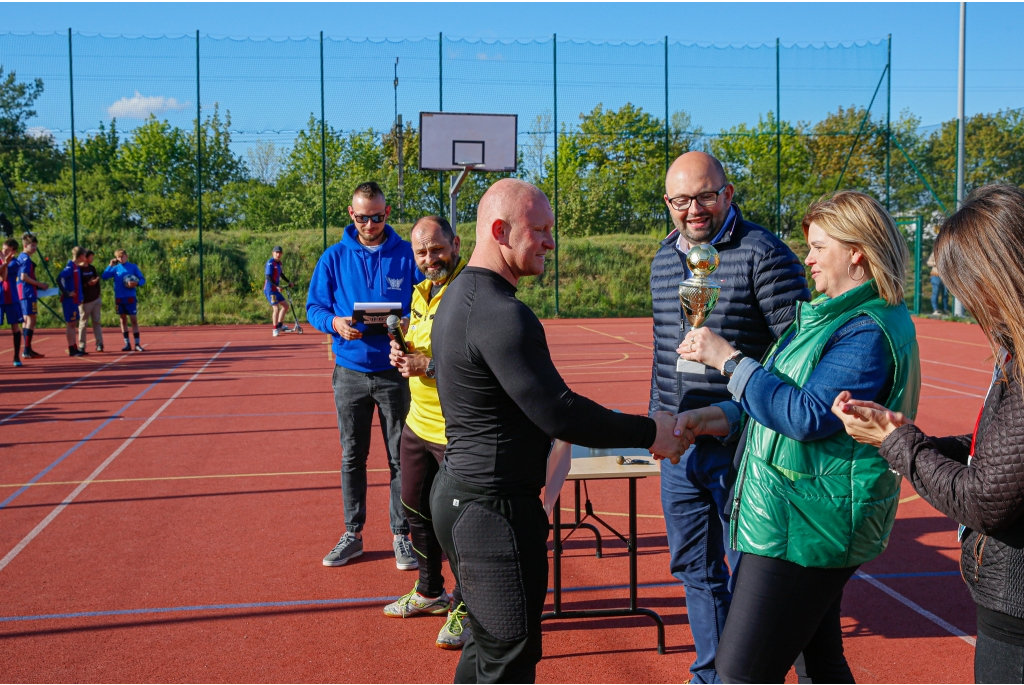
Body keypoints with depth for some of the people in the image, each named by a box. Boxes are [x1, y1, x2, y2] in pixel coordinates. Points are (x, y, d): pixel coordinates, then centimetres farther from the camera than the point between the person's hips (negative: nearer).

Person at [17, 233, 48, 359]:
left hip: (24, 293, 10)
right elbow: (24, 277, -21)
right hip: (28, 293, -10)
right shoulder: (26, 259, -13)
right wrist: (40, 284, -13)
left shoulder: (21, 258, 17)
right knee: (31, 320, -9)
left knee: (27, 320, 13)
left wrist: (38, 285, 14)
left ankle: (28, 350, 17)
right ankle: (27, 350, -12)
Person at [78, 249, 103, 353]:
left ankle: (99, 344, 7)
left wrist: (99, 294, 9)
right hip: (85, 301, -5)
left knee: (97, 322, 5)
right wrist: (87, 284, -24)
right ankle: (81, 345, 8)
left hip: (96, 299, 5)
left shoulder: (92, 268, 11)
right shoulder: (78, 269, -8)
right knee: (83, 323, 2)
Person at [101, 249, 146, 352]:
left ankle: (137, 344, -3)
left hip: (130, 298, -3)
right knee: (123, 320, 7)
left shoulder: (133, 267, 0)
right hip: (119, 298, 3)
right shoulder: (115, 268, 6)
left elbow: (143, 279, 0)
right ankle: (127, 344, 13)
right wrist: (110, 265, -5)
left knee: (134, 320, -5)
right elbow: (103, 277, -3)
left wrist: (136, 283, -20)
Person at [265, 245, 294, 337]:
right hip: (270, 289, -9)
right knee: (276, 308, -13)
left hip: (276, 289, 9)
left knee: (285, 305, 16)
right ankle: (275, 329, -2)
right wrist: (276, 286, -33)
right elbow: (268, 276, -24)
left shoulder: (279, 263, 11)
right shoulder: (270, 263, -16)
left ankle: (280, 325, 27)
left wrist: (288, 281, 25)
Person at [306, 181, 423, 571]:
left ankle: (402, 537, 15)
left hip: (395, 373, -1)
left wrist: (409, 322, -20)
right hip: (350, 373, 2)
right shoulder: (334, 257, 3)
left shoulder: (407, 254, -1)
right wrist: (335, 323, -16)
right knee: (352, 456, 10)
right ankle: (352, 534, 22)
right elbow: (314, 306, 5)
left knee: (400, 457, 4)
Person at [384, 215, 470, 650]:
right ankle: (430, 592, 39)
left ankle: (464, 609, 19)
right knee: (416, 510, 19)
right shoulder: (421, 291, 12)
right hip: (418, 423, 9)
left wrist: (430, 366, -28)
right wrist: (403, 353, 2)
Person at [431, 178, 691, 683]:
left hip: (458, 489, 11)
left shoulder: (459, 296, 12)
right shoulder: (502, 315, -22)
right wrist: (650, 433, -13)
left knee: (486, 644, 22)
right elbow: (558, 414, -24)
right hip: (493, 508, -11)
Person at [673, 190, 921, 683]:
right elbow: (785, 392, 20)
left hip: (804, 528, -11)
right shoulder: (833, 314, 14)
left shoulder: (868, 331, -18)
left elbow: (808, 417, -26)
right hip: (808, 522, 11)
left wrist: (728, 360, -21)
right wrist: (724, 416, 4)